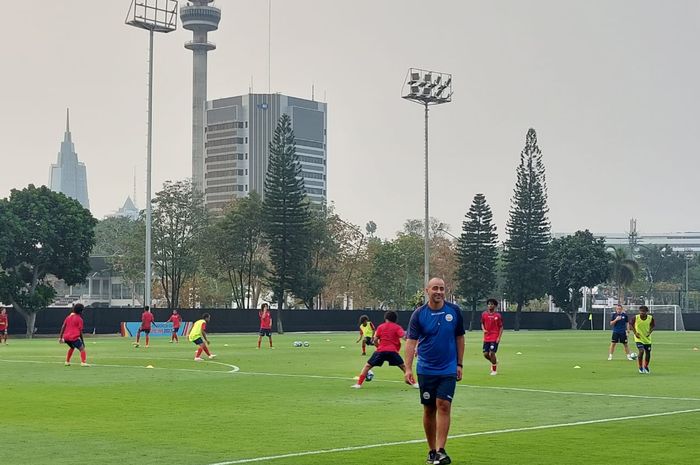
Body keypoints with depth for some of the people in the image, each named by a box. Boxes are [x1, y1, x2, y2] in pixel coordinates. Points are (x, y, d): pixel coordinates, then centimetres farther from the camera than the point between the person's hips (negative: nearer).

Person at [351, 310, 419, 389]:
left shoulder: (381, 327, 12)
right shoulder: (397, 327, 8)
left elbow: (375, 340, 7)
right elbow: (404, 336, -7)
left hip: (381, 350, 0)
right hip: (393, 351, 0)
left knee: (367, 366, 10)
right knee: (403, 366, 14)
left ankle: (359, 384, 1)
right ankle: (414, 383, 10)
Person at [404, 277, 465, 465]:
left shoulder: (454, 311, -1)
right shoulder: (419, 314, -5)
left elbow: (459, 338, 8)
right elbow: (411, 341, -10)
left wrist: (459, 364, 6)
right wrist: (408, 369, -19)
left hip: (448, 370, 0)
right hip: (426, 370, 0)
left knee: (443, 406, -13)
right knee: (429, 409, 6)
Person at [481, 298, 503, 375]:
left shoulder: (498, 315, -5)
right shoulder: (484, 314, 5)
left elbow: (501, 327, -1)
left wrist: (499, 338, -10)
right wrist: (483, 329, -3)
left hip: (495, 338, -4)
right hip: (486, 338, 4)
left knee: (492, 353, -11)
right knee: (485, 354, 2)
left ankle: (494, 370, 7)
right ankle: (494, 362, 33)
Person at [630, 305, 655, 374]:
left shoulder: (650, 318, -9)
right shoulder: (635, 318, -14)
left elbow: (653, 325, 7)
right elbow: (631, 325, 1)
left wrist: (650, 332, -9)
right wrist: (635, 333, -10)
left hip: (647, 339, 3)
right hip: (639, 338, -3)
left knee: (648, 353, 9)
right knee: (641, 351, -20)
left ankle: (646, 367, 33)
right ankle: (640, 368, -4)